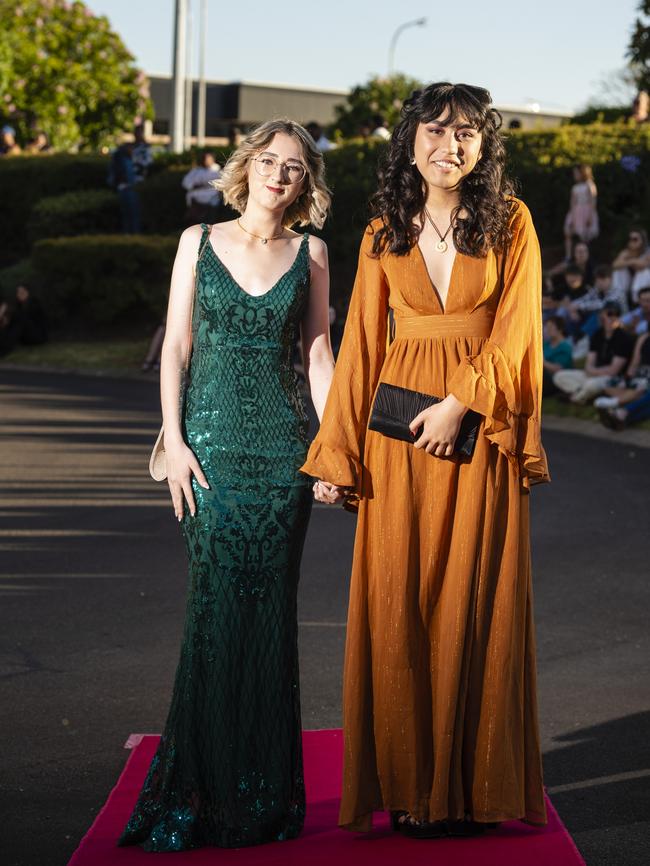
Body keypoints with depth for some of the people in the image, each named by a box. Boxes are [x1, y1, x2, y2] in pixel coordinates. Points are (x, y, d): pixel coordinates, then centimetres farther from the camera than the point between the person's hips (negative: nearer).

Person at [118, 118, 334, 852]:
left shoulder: (310, 253, 9)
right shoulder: (199, 242, 7)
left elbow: (319, 352, 8)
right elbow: (175, 347, 4)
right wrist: (173, 439, -4)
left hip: (283, 443, 1)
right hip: (212, 438, -1)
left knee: (270, 605, 0)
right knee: (215, 603, -6)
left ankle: (261, 789, 9)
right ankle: (201, 783, 3)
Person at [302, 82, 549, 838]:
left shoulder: (510, 223, 3)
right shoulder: (384, 234, 8)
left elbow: (515, 329, -3)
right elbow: (360, 346, 6)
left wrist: (460, 401, -16)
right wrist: (336, 455, 2)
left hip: (480, 434, -1)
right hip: (399, 434, 2)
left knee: (474, 604, 1)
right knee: (398, 605, 1)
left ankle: (472, 788, 11)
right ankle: (407, 786, 11)